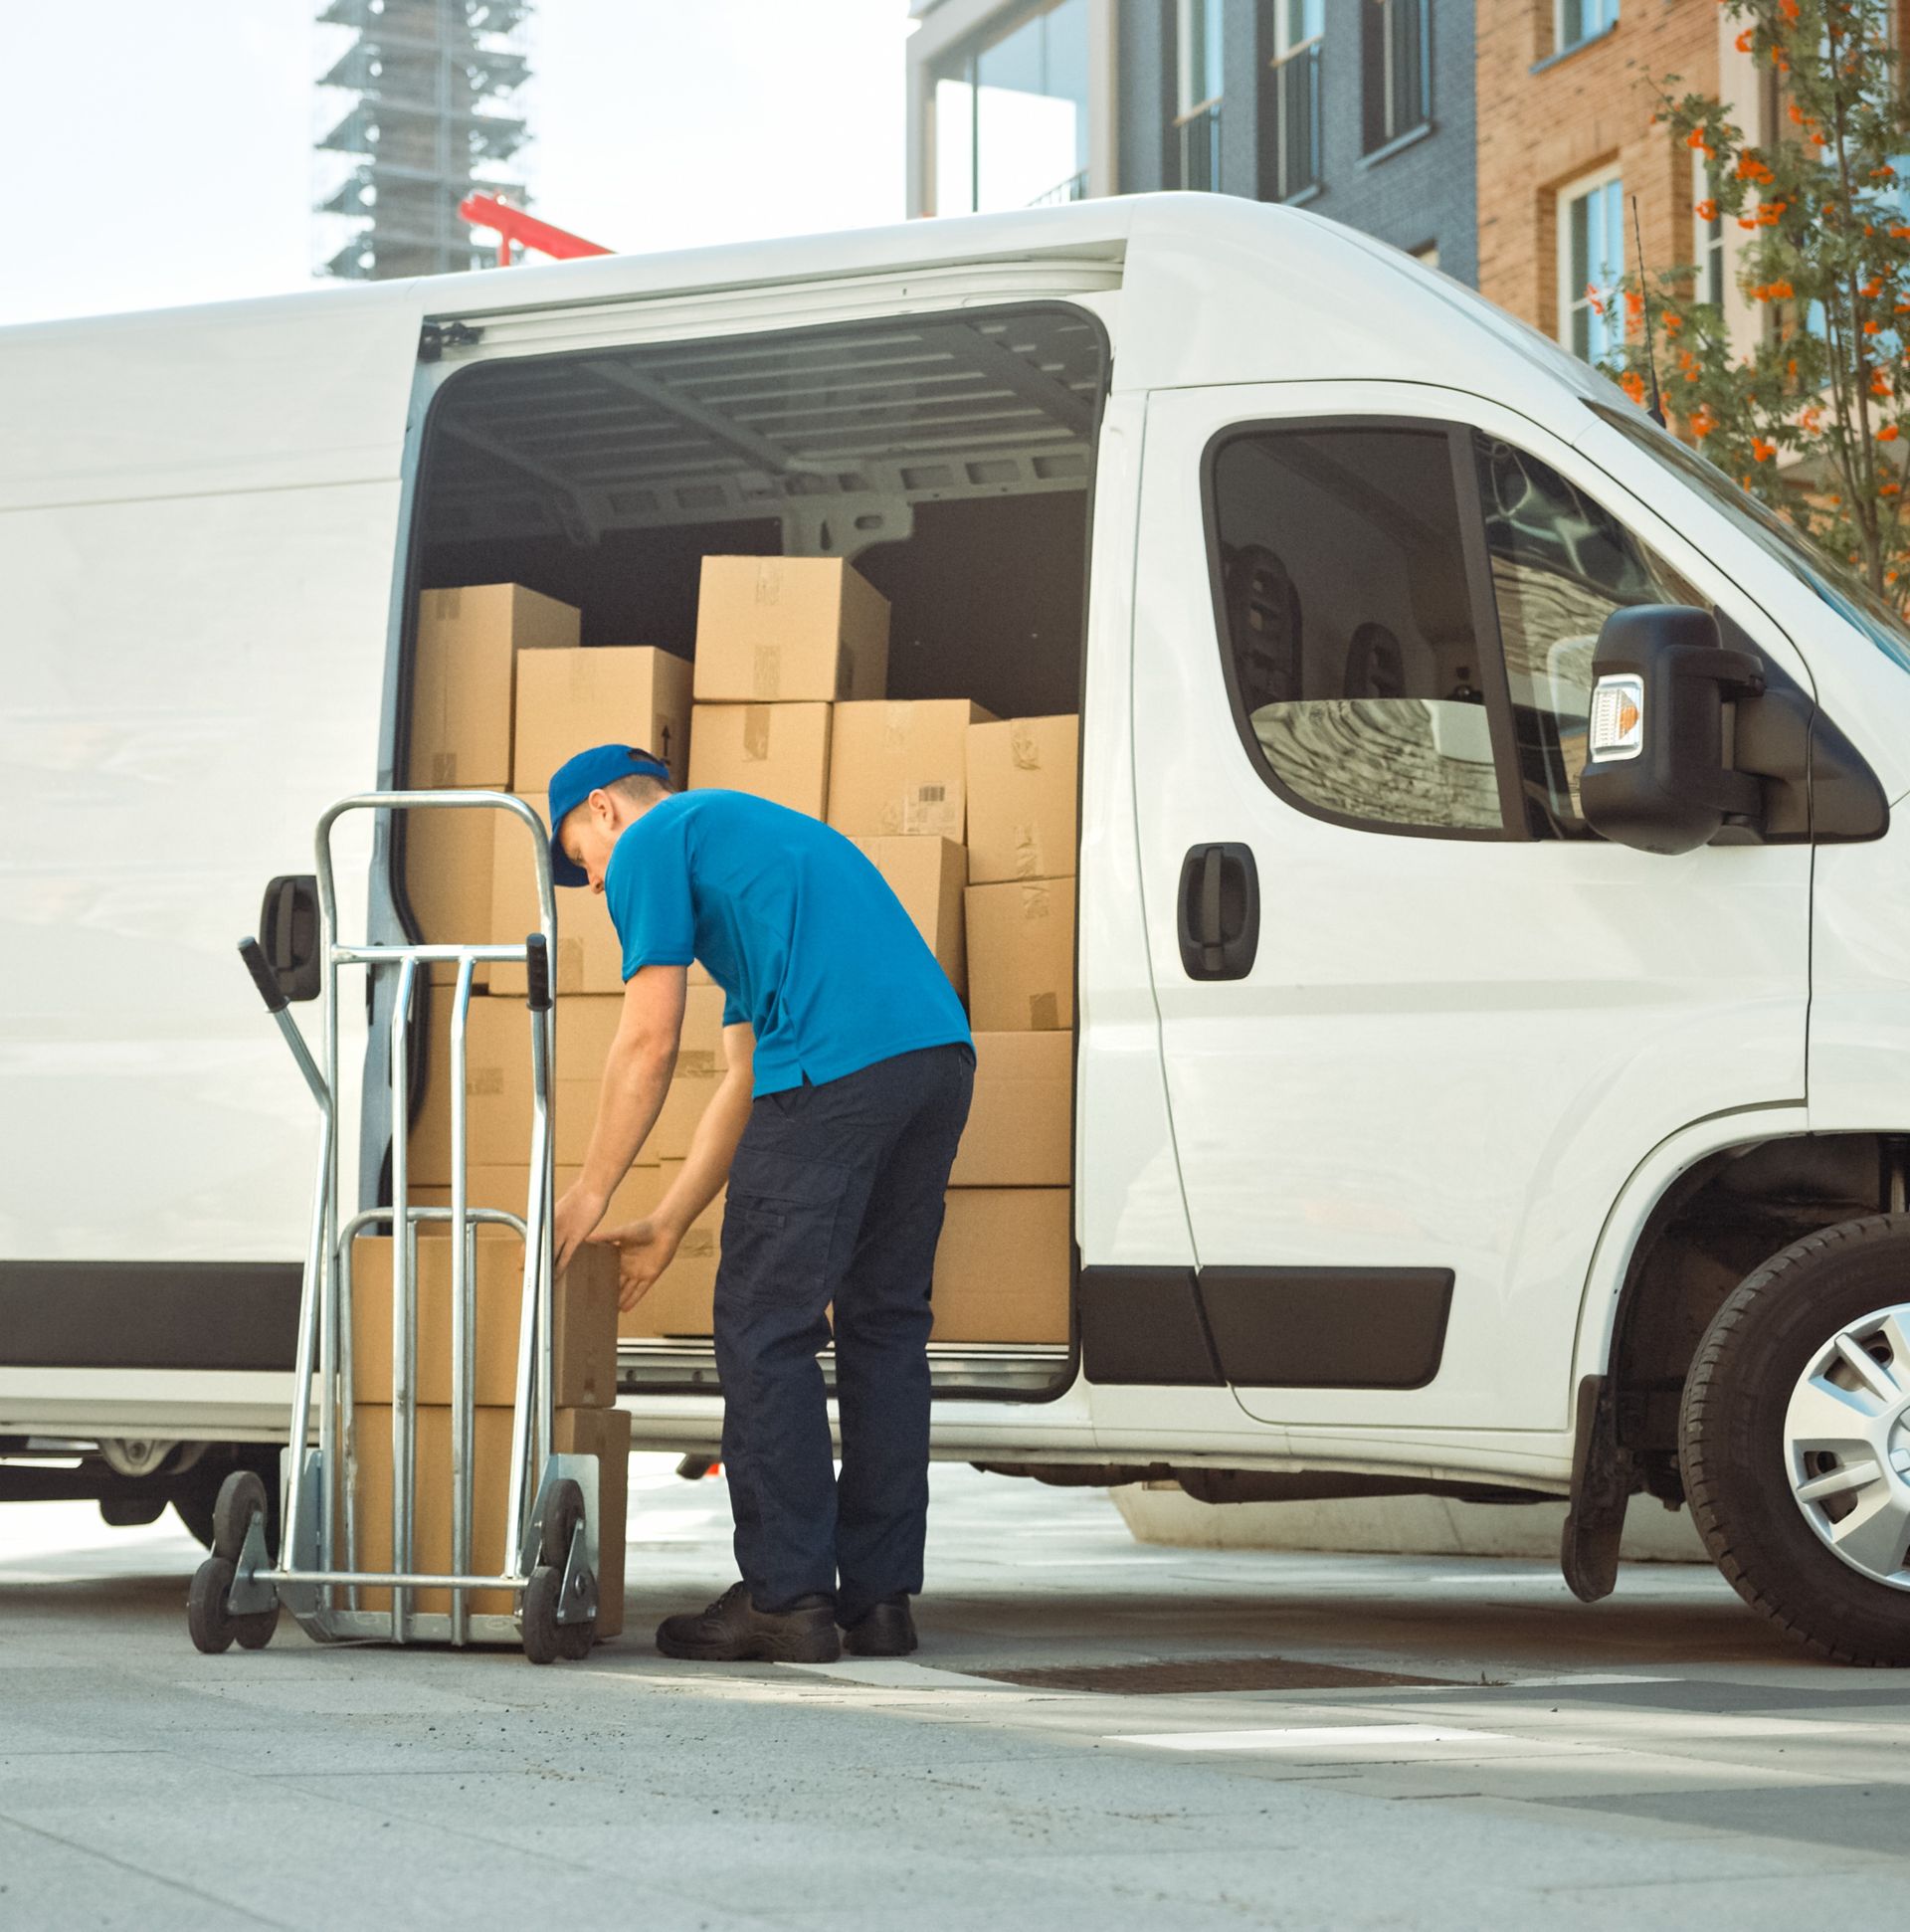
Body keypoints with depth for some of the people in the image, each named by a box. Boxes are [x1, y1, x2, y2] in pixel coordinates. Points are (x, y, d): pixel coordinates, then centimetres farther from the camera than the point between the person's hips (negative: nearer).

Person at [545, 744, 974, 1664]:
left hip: (835, 1069, -9)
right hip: (942, 1049, 9)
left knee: (766, 1334, -1)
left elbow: (650, 1042, 2)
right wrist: (664, 1226, 31)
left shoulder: (654, 841, 11)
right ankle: (879, 1597, 15)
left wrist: (589, 1196, 10)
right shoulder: (750, 832, 36)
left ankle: (787, 1597, -1)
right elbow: (744, 1082, 32)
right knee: (885, 1322, 13)